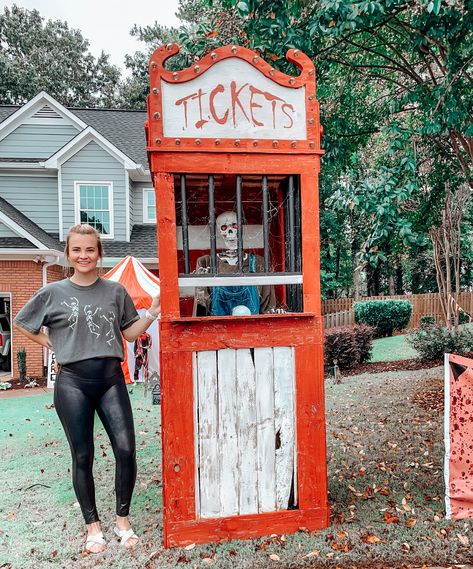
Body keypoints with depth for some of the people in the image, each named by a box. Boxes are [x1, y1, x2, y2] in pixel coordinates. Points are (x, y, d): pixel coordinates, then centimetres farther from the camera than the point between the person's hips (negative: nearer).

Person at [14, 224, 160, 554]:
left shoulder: (116, 291, 6)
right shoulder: (53, 293, 2)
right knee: (83, 456, 8)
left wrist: (152, 314, -6)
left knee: (126, 450, -4)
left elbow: (130, 333, 8)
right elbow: (21, 323, 15)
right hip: (73, 382, -1)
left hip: (111, 379, 1)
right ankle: (93, 525, 26)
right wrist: (48, 342, 4)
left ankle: (123, 520, 18)